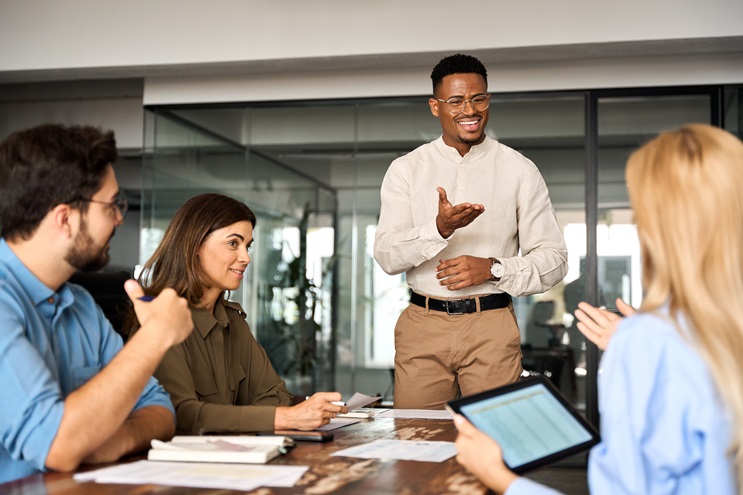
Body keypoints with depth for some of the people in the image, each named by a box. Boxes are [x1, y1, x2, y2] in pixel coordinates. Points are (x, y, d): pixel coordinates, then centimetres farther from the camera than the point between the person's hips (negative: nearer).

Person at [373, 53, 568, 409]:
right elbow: (386, 256, -4)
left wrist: (492, 269, -12)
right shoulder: (406, 169, 7)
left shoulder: (519, 171, 6)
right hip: (422, 326, 1)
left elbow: (554, 259, 4)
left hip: (491, 328, 0)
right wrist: (439, 229, -21)